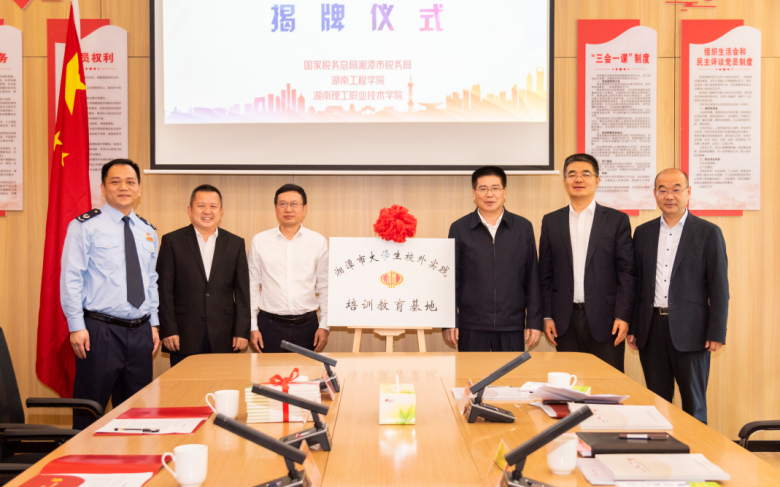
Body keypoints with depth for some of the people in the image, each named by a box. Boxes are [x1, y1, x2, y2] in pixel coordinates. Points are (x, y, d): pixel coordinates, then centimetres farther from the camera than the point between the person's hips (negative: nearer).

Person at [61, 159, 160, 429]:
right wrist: (77, 326, -13)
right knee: (90, 411, 0)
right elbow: (71, 278, -8)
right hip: (100, 332, -5)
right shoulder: (85, 226, -5)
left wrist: (154, 324, 12)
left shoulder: (147, 231, 13)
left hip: (141, 332, 6)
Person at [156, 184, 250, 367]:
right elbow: (164, 290, 0)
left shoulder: (236, 244, 10)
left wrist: (242, 331, 1)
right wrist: (168, 331, -6)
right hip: (184, 338, -1)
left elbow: (242, 292, 7)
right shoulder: (172, 241, 4)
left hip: (223, 339, 2)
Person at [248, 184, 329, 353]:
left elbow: (324, 287, 7)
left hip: (307, 325, 0)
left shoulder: (318, 242, 3)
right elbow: (252, 287, 6)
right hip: (270, 325, 0)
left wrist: (324, 326, 3)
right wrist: (253, 327, 3)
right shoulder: (259, 241, 2)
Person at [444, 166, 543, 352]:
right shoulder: (459, 229, 4)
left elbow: (532, 278, 7)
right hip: (471, 327, -1)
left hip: (512, 326, 1)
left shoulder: (523, 227, 6)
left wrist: (534, 322, 3)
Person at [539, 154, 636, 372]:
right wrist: (547, 316, 2)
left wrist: (623, 316, -8)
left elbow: (626, 272, -1)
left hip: (604, 319, -2)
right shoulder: (551, 221, 9)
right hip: (566, 320, 2)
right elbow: (545, 274, 9)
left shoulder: (617, 220, 3)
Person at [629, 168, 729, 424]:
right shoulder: (643, 232, 10)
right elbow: (636, 283, 11)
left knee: (693, 403, 5)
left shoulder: (708, 232, -1)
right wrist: (632, 327, 6)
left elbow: (719, 288, -3)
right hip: (651, 328, 3)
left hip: (689, 330, -3)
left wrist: (716, 333, -8)